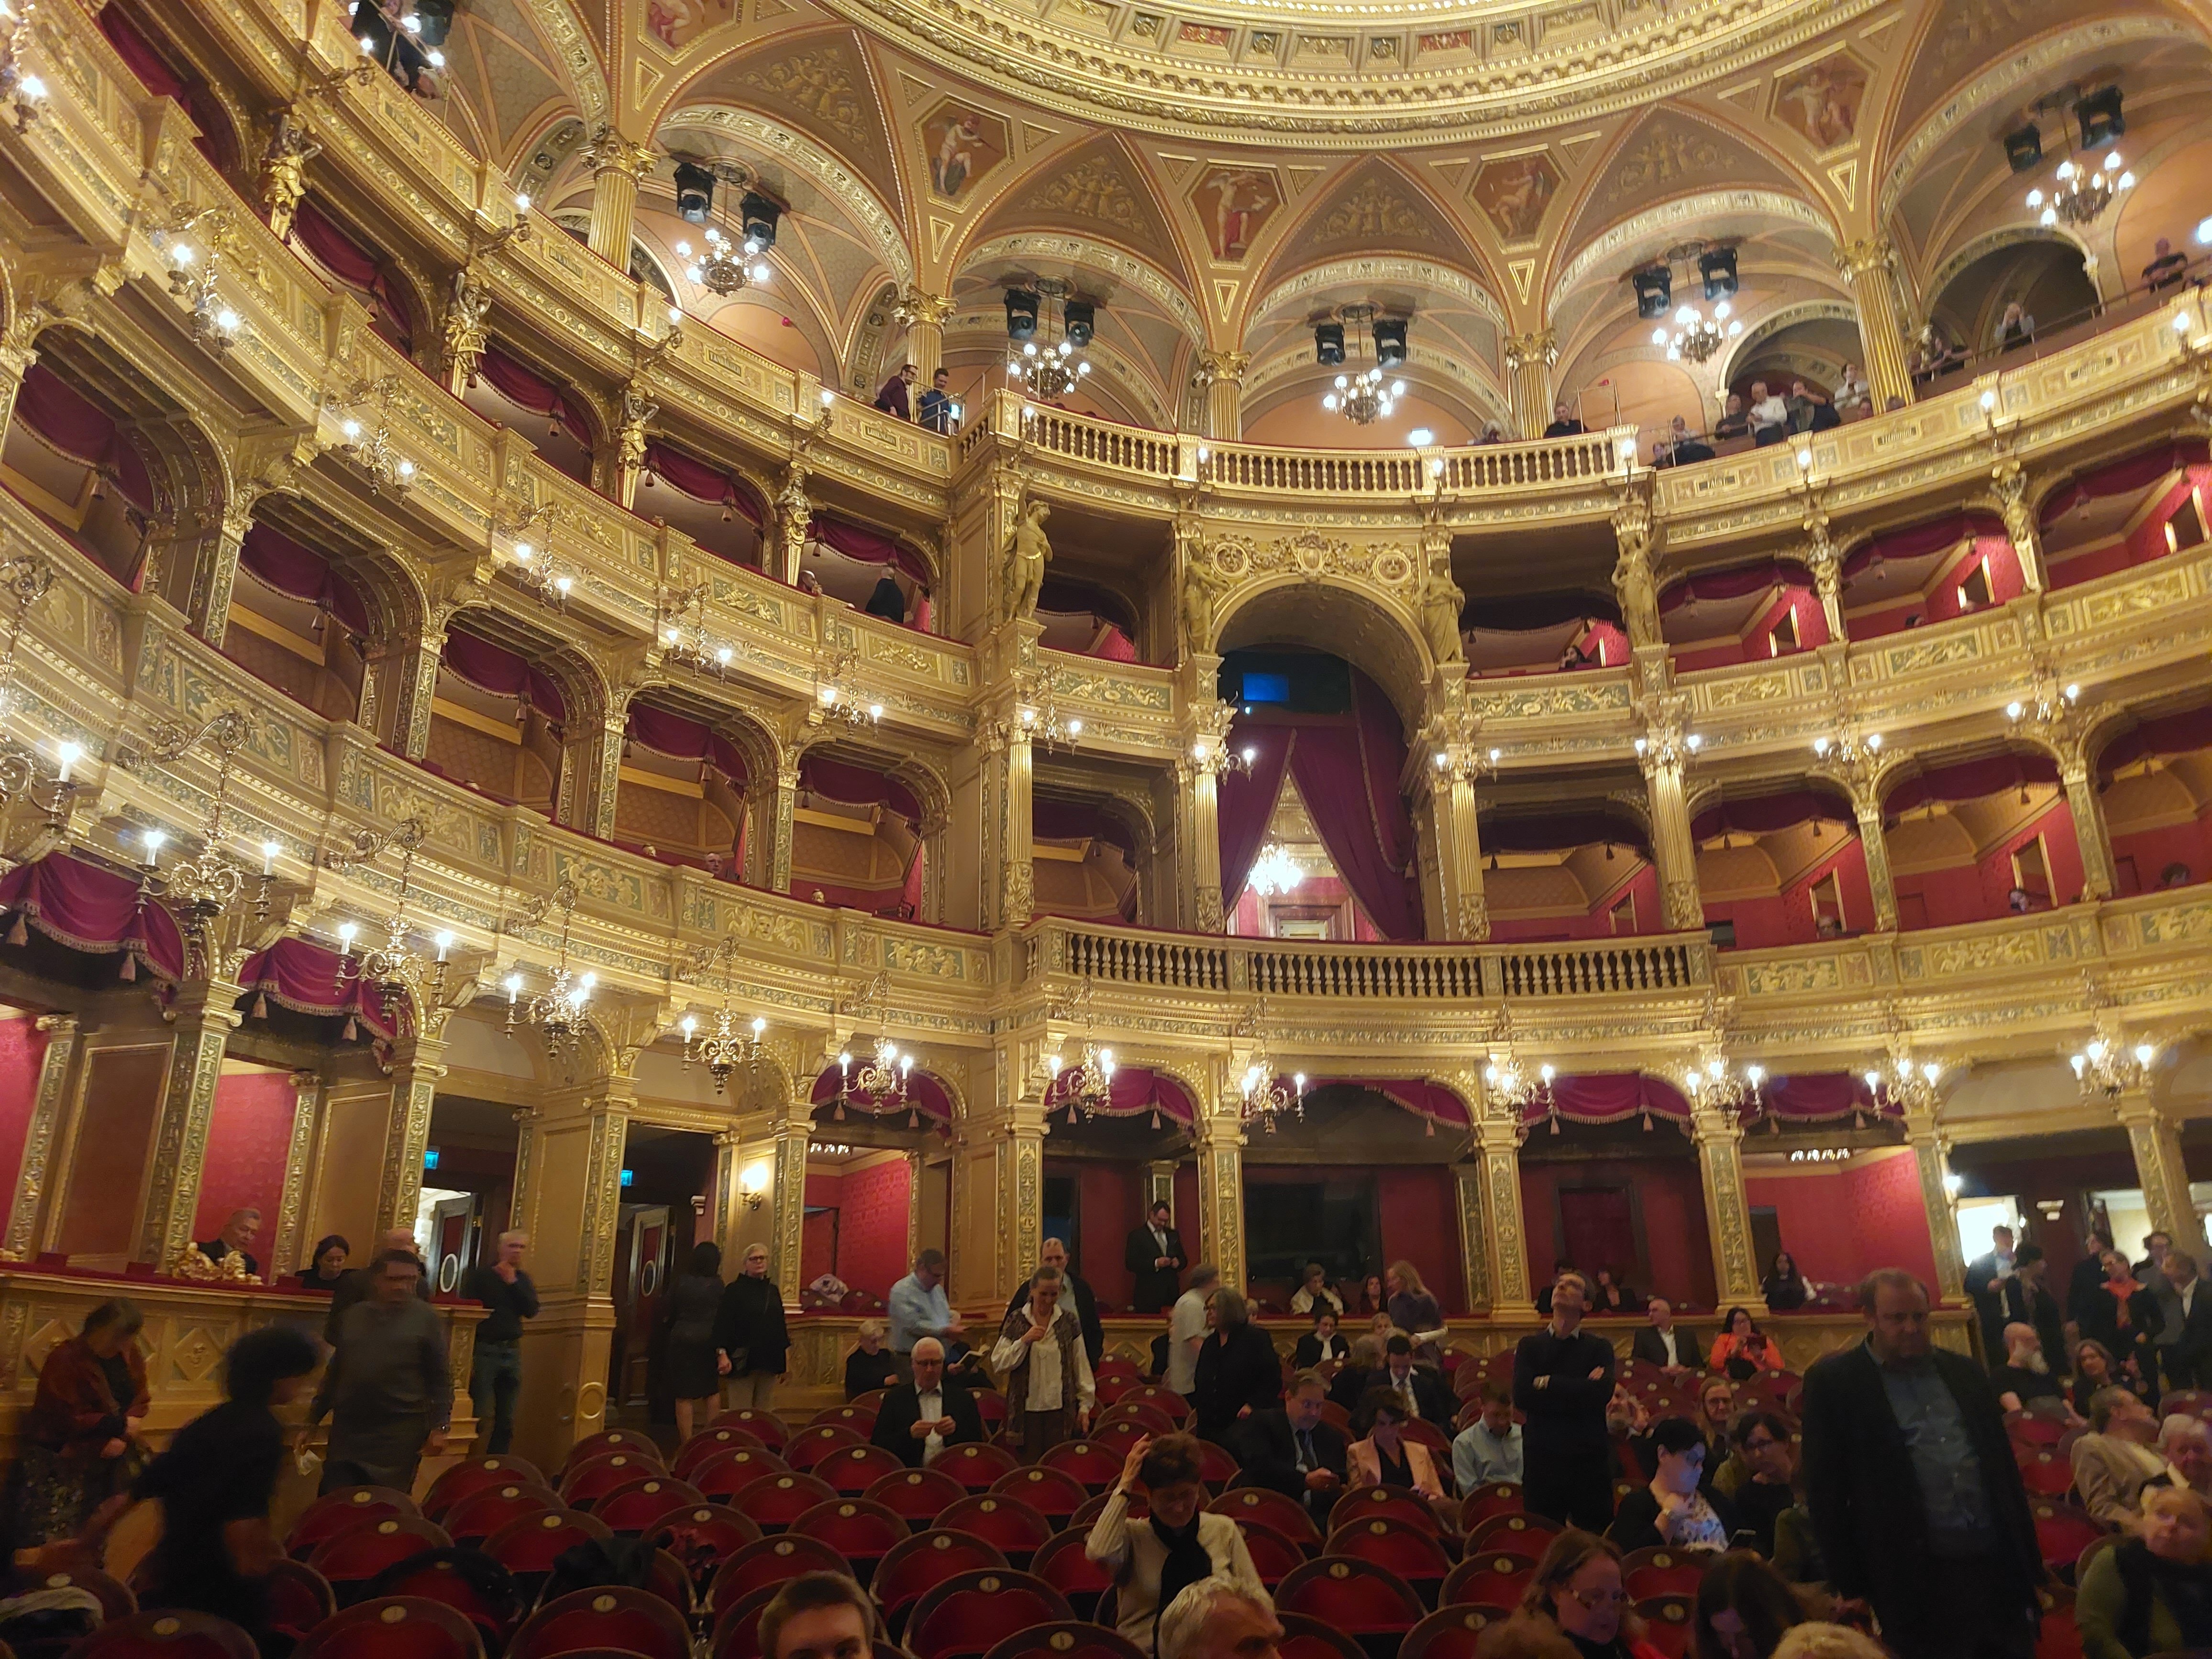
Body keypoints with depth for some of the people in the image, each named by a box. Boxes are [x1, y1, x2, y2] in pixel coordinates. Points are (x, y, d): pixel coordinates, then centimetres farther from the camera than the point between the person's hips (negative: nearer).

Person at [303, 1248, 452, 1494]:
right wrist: (312, 1420, 16)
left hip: (401, 1433, -4)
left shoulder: (425, 1318, -2)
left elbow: (440, 1377, -2)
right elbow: (334, 1372, 17)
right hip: (347, 1431, 4)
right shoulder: (354, 1315, 8)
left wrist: (439, 1426, -9)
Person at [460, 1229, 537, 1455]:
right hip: (484, 1349, -5)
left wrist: (513, 1282, -10)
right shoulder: (480, 1276, -2)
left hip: (512, 1351, 5)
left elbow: (532, 1311, -2)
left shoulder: (523, 1280, 12)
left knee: (507, 1418, 7)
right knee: (481, 1413, -8)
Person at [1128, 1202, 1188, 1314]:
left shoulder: (1173, 1234, 16)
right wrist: (1155, 1263, -19)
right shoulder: (1137, 1235, -1)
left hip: (1171, 1292, 5)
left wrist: (1179, 1263, -3)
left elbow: (1183, 1259, 21)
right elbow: (1130, 1263, -9)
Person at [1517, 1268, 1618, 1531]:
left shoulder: (1600, 1348, 6)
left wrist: (1547, 1384, -8)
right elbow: (1522, 1397, -7)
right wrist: (1578, 1392, -9)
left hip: (1591, 1462, -1)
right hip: (1543, 1460, 1)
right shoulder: (1529, 1346, 9)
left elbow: (1602, 1394, -14)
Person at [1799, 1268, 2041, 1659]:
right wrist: (1852, 1585, -8)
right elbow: (1825, 1493, -5)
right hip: (1916, 1582, -5)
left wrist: (2029, 1557, 13)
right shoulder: (1833, 1381, -5)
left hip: (1999, 1566, 5)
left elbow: (2004, 1463, 16)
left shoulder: (1964, 1371, 12)